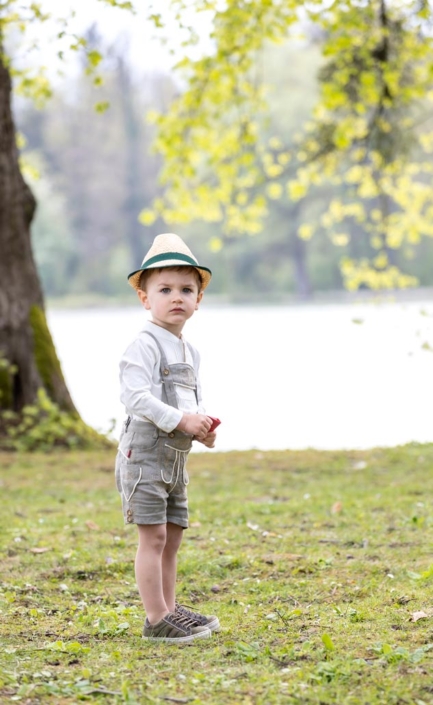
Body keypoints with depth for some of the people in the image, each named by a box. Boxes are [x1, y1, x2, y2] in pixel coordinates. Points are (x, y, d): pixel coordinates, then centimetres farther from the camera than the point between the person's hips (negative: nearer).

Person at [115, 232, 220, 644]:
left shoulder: (189, 352, 15)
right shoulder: (145, 346, -13)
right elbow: (133, 396, -23)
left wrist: (202, 425, 3)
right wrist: (180, 420, -25)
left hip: (175, 459, 9)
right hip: (144, 453, -9)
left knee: (172, 536, 13)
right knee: (153, 536, -8)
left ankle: (169, 609, 23)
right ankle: (157, 619, -4)